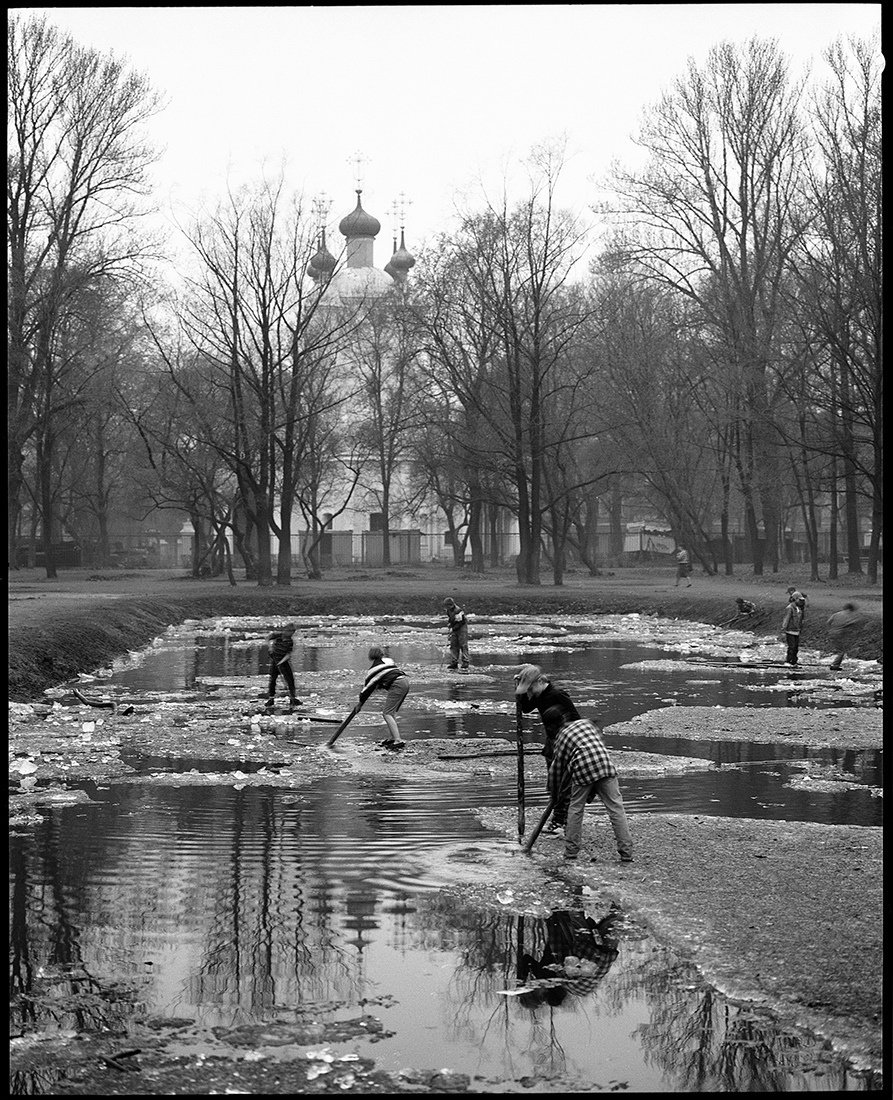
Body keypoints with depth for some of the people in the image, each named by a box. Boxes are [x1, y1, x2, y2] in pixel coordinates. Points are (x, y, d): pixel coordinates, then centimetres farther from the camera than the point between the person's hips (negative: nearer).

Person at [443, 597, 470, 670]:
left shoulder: (458, 611, -26)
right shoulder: (448, 610, 2)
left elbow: (460, 623, -25)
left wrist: (452, 629, -25)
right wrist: (450, 625, 4)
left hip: (462, 628, -9)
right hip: (454, 629, 9)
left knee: (463, 645, -7)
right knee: (453, 645, 4)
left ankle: (465, 662, -4)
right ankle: (454, 662, 6)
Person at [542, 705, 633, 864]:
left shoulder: (561, 738, 17)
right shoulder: (586, 722, 24)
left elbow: (556, 768, 20)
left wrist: (556, 794, 33)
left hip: (582, 771, -1)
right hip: (605, 766, 1)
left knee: (575, 809, 16)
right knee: (616, 808, 3)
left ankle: (571, 853, 20)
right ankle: (626, 854, 0)